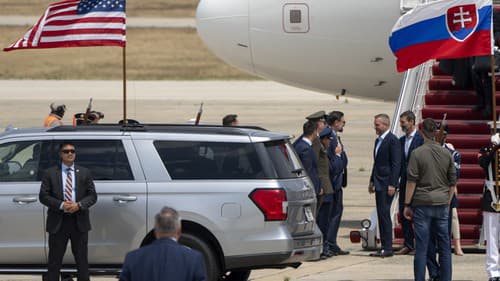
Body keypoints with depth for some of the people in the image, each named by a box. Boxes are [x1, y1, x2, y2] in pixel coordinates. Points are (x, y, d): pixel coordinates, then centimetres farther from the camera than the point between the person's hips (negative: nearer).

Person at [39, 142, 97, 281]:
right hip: (58, 222, -1)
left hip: (79, 222, 1)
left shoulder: (84, 173, 8)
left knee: (82, 259, 6)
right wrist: (61, 205, -16)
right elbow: (43, 196, -2)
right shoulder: (50, 173, 3)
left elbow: (92, 195, 5)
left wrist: (79, 205, -13)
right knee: (54, 260, 1)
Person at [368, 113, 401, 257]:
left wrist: (392, 185, -19)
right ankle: (384, 247, 12)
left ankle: (387, 248, -9)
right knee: (381, 215, 9)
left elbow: (396, 164, -15)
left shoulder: (393, 141, -11)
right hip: (379, 183, 9)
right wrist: (372, 181, 20)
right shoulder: (378, 141, 17)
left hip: (387, 183, -9)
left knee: (384, 214, -11)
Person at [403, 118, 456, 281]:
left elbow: (411, 182, -8)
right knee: (444, 247, 8)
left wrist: (407, 205, -1)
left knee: (421, 248, -1)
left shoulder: (417, 153, -7)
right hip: (441, 203, 3)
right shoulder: (446, 154, 4)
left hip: (422, 203, -3)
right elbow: (452, 183, 9)